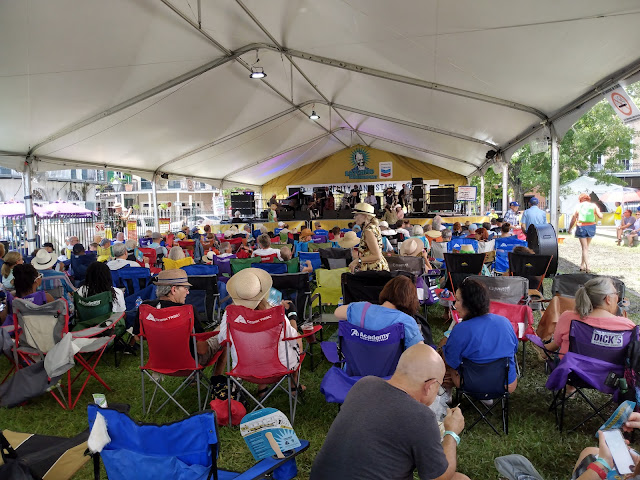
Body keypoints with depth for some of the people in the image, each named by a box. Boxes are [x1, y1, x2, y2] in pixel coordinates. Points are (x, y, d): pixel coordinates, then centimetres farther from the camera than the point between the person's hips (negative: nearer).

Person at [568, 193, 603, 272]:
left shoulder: (578, 206, 3)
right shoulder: (593, 205, 4)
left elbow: (573, 219, 3)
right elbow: (600, 216, 0)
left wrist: (570, 228, 14)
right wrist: (597, 211, 21)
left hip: (581, 228, -1)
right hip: (591, 227, 1)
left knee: (585, 248, 2)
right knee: (586, 247, 15)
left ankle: (587, 267, -7)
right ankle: (582, 265, 19)